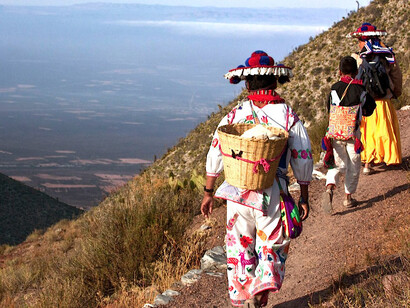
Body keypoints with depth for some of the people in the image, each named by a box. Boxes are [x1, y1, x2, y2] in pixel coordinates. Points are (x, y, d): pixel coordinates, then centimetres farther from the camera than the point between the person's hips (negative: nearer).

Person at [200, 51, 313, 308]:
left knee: (240, 246, 17)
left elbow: (215, 156, 2)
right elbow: (303, 161, -2)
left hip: (237, 192, 2)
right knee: (272, 247, 12)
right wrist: (304, 198, 10)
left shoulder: (234, 115, -1)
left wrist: (208, 193, 13)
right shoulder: (290, 117, -4)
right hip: (273, 195, -1)